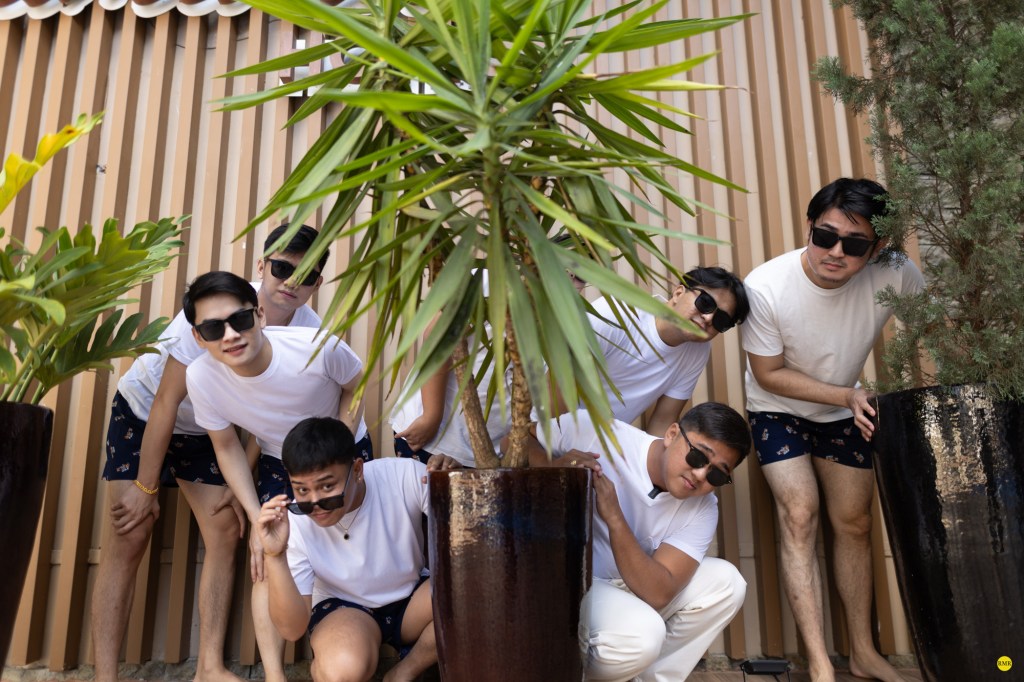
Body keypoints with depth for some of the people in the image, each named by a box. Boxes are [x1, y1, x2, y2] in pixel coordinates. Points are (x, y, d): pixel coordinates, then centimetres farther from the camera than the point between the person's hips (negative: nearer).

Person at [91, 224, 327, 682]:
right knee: (129, 538, -11)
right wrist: (145, 487, -20)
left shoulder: (309, 332, -18)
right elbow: (167, 402, -25)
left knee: (226, 530, -6)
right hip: (143, 412, -4)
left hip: (205, 430, 4)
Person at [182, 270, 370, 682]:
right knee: (269, 559, -7)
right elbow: (227, 448, -11)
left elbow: (354, 387, -13)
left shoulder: (318, 347, -37)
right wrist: (257, 519, -14)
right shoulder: (201, 378, -29)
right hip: (279, 462, 1)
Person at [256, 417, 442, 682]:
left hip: (411, 597, 2)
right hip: (343, 608, -2)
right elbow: (292, 629, -21)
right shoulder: (293, 523, -21)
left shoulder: (405, 476, -23)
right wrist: (275, 557, -36)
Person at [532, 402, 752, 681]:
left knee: (725, 582, -11)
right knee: (640, 634, -31)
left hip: (625, 589, 5)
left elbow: (658, 594, -21)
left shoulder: (702, 510, -9)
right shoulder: (595, 432, -19)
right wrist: (554, 468, -30)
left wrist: (613, 517, -32)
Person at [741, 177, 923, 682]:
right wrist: (848, 396, -26)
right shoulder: (765, 287, -31)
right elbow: (768, 374, -19)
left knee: (854, 524, 9)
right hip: (778, 409, -3)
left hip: (846, 410, 3)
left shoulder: (894, 276, -26)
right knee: (799, 516, -16)